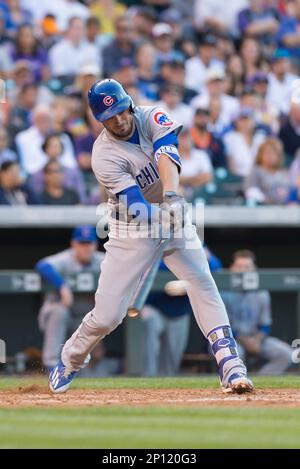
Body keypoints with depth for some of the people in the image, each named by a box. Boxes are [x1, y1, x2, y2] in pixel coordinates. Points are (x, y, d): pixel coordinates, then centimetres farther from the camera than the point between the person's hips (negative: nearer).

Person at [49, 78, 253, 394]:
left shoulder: (151, 117, -11)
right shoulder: (104, 157, -21)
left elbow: (166, 153, -30)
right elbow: (135, 204, -30)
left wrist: (171, 195, -48)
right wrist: (163, 216, -51)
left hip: (173, 214, 3)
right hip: (132, 229, -3)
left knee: (202, 282, -20)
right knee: (107, 315, -5)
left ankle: (231, 368, -24)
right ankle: (69, 361, 26)